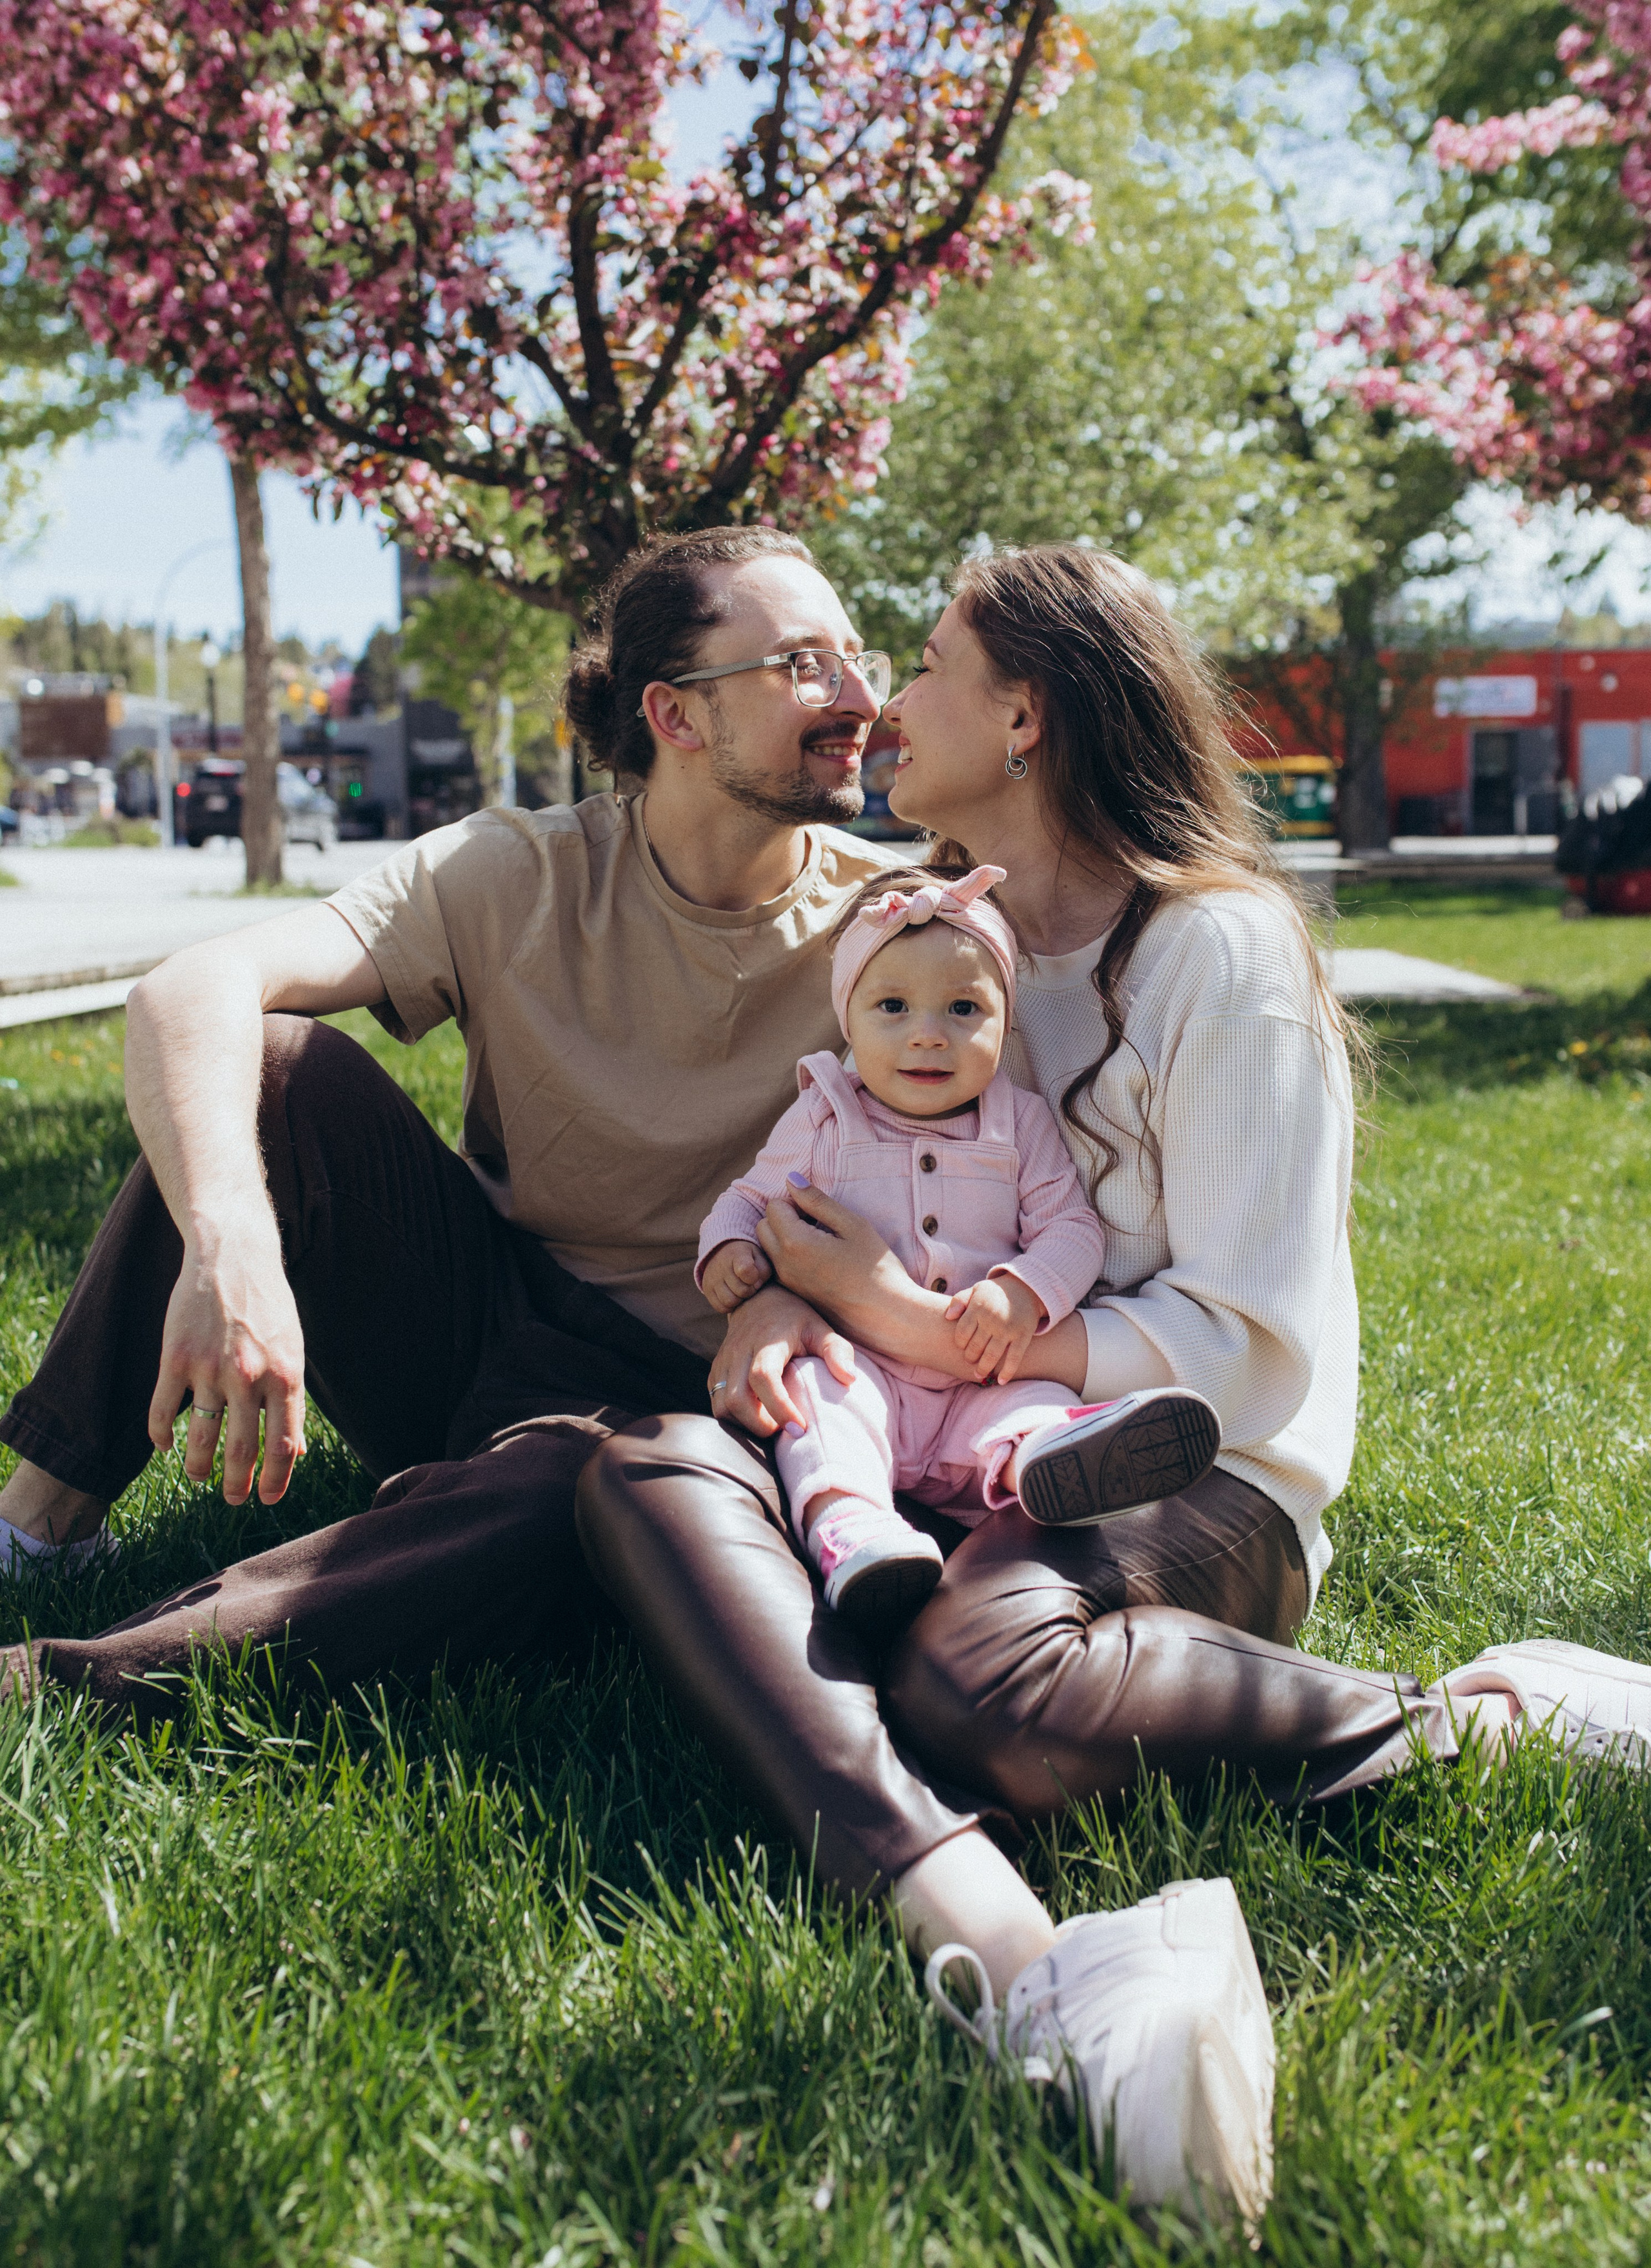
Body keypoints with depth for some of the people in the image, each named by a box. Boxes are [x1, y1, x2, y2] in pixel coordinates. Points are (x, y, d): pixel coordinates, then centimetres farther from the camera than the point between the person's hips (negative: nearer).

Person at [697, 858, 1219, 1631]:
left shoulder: (1021, 1124, 9)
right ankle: (848, 1522, -58)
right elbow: (751, 1198, 19)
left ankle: (1034, 1456, -66)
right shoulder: (820, 1122, 9)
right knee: (818, 1387, -32)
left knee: (1035, 1398, -31)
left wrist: (1023, 1292, -18)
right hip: (858, 1363, 0)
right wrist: (729, 1248, -5)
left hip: (981, 1380, 0)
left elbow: (1071, 1228, 3)